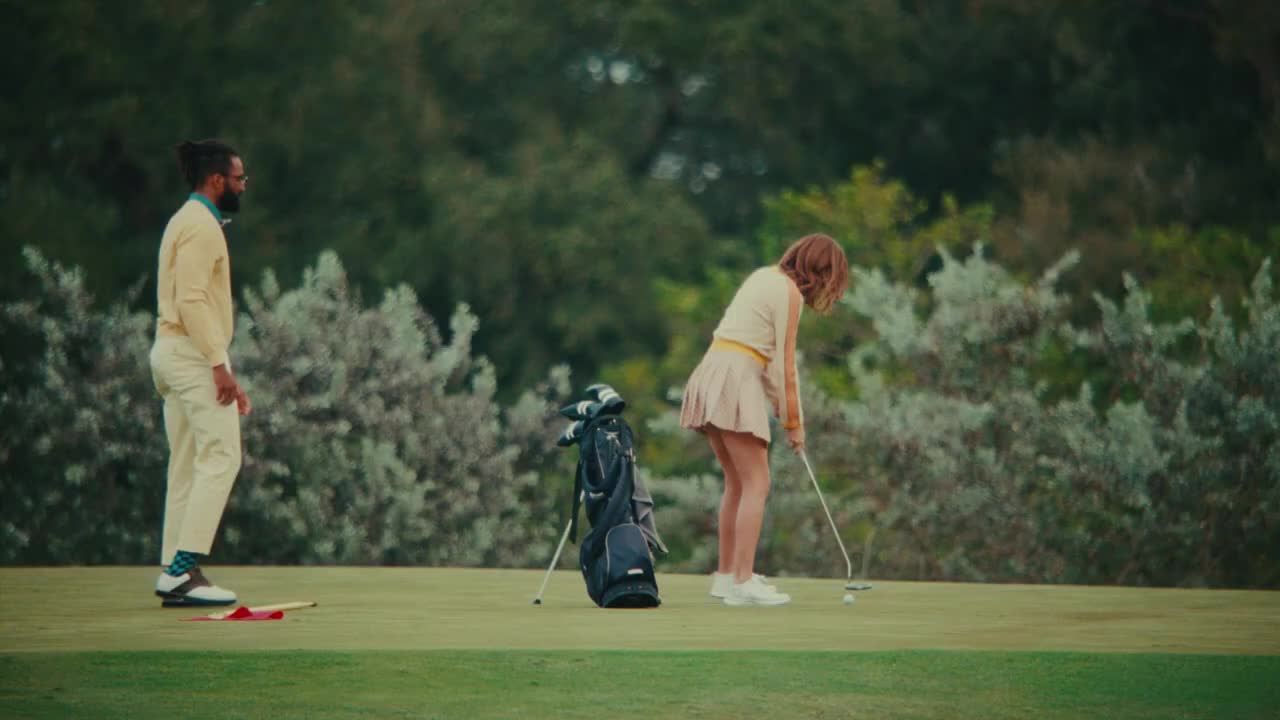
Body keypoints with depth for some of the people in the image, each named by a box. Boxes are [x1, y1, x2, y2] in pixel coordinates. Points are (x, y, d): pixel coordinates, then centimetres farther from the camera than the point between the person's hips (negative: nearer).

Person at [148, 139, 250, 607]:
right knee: (220, 457, -13)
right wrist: (219, 365, -23)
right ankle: (182, 568, -18)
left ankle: (175, 574, 6)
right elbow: (191, 299, -20)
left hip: (176, 354, 10)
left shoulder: (192, 222, 21)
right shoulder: (201, 225, -10)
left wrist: (224, 374, 21)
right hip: (193, 353, -10)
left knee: (187, 466, 8)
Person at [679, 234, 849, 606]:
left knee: (737, 483, 17)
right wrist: (793, 422, 0)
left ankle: (726, 574, 21)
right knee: (756, 485, -8)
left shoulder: (764, 276, 18)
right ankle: (743, 583, -14)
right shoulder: (790, 292, -7)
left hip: (714, 371, 9)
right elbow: (785, 366, -8)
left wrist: (780, 404, 12)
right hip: (737, 381, -9)